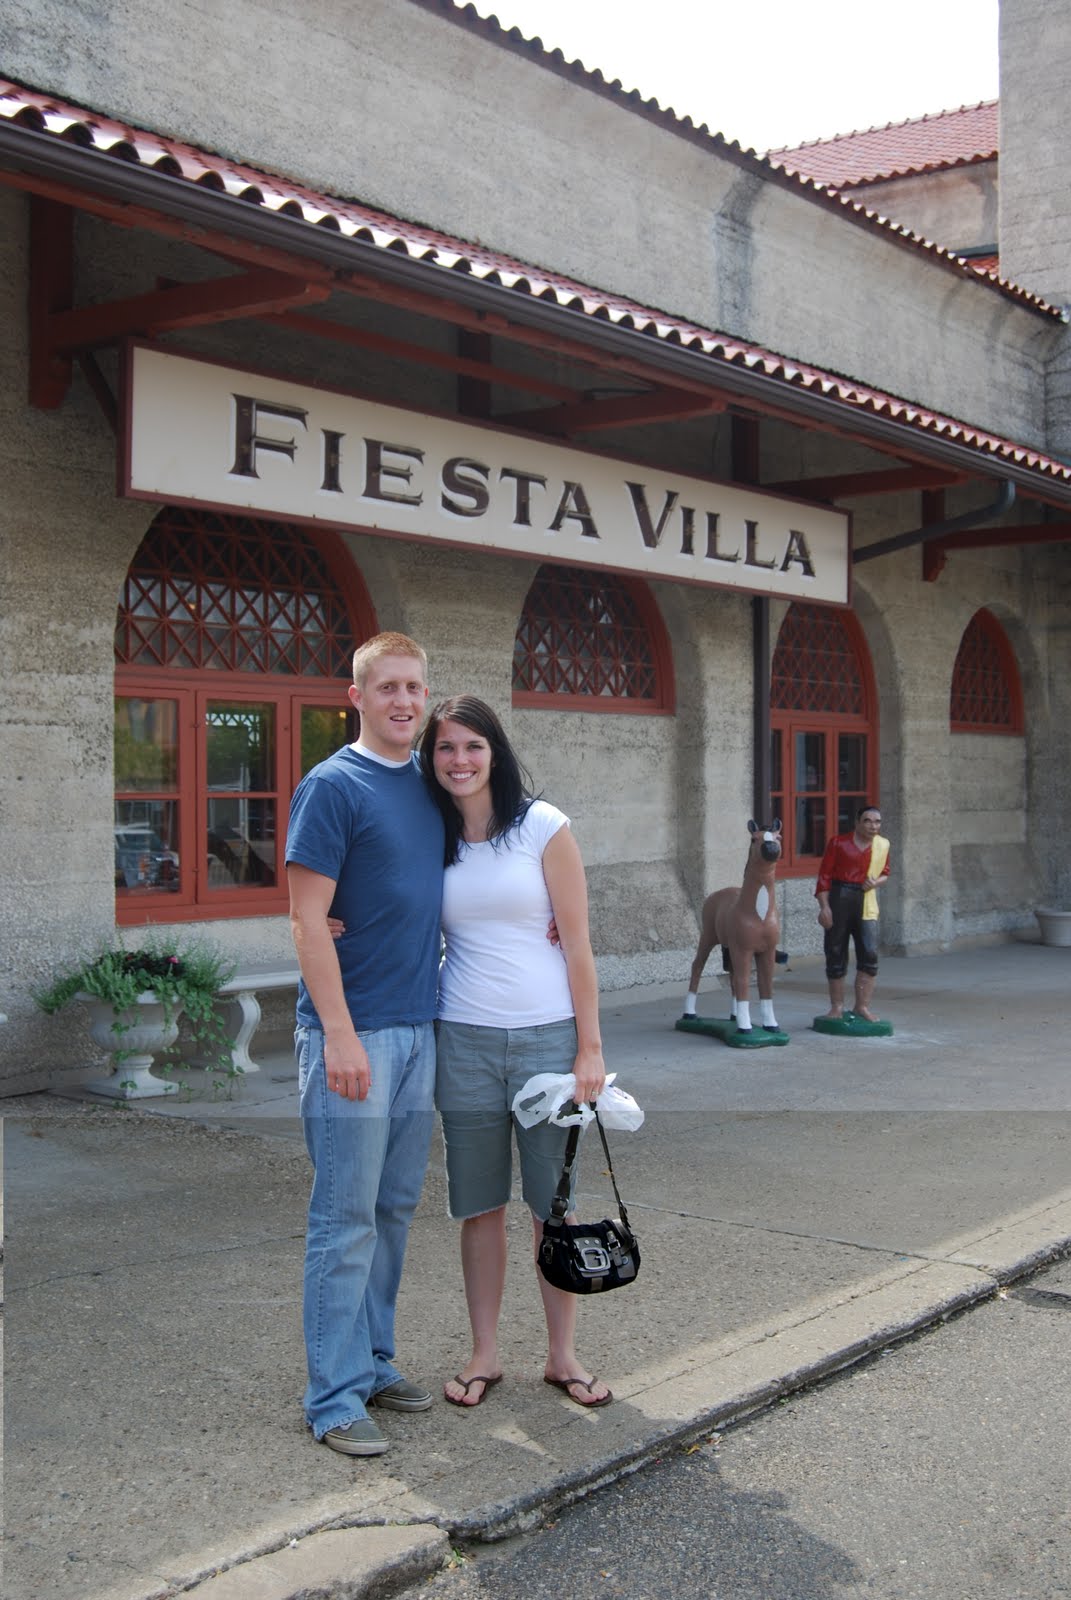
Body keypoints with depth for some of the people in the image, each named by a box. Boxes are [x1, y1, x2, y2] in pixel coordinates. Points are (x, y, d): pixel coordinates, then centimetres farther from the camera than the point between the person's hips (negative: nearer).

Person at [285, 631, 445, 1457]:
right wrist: (340, 1034, -18)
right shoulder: (333, 786, -9)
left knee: (395, 1210, 14)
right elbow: (308, 918, -13)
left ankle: (374, 1360, 26)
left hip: (421, 1028, 7)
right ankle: (336, 1396, 7)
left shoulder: (432, 784, 11)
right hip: (356, 1031, -7)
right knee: (346, 1218, -1)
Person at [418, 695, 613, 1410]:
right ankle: (485, 1354, 23)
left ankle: (563, 1355, 21)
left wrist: (590, 1047, -6)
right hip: (465, 1040, 2)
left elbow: (577, 943, -3)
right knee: (480, 1206, 9)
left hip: (547, 1035, -2)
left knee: (554, 1204, 6)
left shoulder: (543, 826, -4)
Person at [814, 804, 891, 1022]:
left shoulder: (883, 845, 7)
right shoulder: (838, 842, -3)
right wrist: (824, 906, -10)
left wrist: (876, 882, -4)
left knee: (869, 954, -8)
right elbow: (824, 875, -4)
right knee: (836, 955, 4)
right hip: (839, 900, -2)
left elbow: (885, 874, 19)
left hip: (866, 904, 2)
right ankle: (837, 1007, 16)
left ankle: (862, 1006, 3)